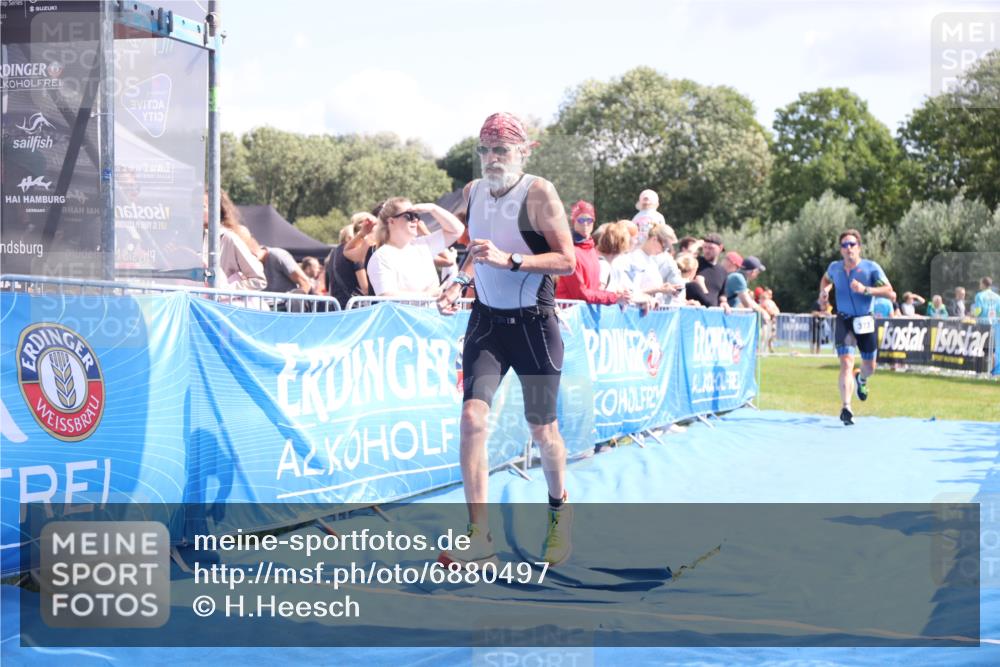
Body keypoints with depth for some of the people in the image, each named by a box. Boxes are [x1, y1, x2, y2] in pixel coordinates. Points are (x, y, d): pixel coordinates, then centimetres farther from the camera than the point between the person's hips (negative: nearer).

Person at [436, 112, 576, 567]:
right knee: (472, 416, -13)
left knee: (541, 428, 6)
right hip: (487, 320, 4)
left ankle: (559, 509, 35)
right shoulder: (473, 192, 6)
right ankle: (479, 535, -10)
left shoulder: (538, 193, -12)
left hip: (534, 322, -4)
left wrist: (509, 260, -26)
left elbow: (567, 260, -17)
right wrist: (460, 282, 4)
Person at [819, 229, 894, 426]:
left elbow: (891, 293, -18)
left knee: (870, 368, 12)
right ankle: (846, 407, -21)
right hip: (844, 321, 0)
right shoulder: (834, 268, 1)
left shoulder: (871, 268, -10)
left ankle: (860, 378, 49)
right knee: (846, 363, -18)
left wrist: (865, 289, -29)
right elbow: (826, 279, 27)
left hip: (865, 321, 0)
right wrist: (824, 290, 4)